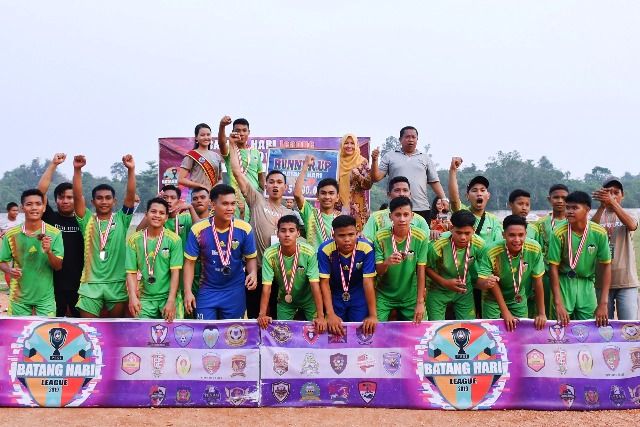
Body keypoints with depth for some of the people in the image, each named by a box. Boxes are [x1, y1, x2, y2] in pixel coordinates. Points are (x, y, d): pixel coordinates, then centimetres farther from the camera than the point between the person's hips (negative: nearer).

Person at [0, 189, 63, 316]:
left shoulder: (54, 233, -6)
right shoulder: (11, 234, -3)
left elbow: (58, 266, -5)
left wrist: (49, 252, -24)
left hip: (45, 296, -1)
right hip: (19, 297, 1)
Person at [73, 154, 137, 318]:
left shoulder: (121, 219, 4)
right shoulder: (87, 220, 5)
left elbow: (131, 195, -7)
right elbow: (77, 196, -7)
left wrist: (131, 170, -20)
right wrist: (77, 170, -19)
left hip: (117, 284, 0)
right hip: (91, 284, 0)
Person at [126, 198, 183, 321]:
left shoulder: (174, 239, -5)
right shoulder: (134, 240, 0)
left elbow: (175, 272, -8)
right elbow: (131, 272, 0)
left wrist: (171, 301, -15)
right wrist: (133, 297, -14)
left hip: (169, 296, -1)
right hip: (145, 298, 1)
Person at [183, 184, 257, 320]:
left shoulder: (244, 229, -11)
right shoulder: (198, 230, -12)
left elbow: (250, 257, 1)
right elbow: (190, 262, -6)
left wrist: (253, 273, -21)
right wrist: (188, 291, -12)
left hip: (235, 291, 1)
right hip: (208, 290, 0)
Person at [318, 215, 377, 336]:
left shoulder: (366, 248, -25)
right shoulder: (325, 250, -24)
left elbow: (368, 282, -23)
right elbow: (324, 282, -21)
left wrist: (373, 315, -25)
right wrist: (330, 314, -29)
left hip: (358, 296, 0)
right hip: (334, 296, 0)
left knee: (361, 331, 0)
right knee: (336, 331, 7)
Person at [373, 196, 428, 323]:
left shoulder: (421, 237, -14)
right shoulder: (380, 237, -14)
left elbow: (421, 271, -10)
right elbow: (378, 271, -11)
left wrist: (420, 302, -12)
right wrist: (386, 262, -34)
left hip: (410, 296, 0)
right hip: (384, 295, 0)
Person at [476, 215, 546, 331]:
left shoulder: (535, 249, -24)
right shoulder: (491, 252, -32)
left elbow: (537, 281, -14)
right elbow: (481, 281, -25)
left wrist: (541, 313, -12)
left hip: (519, 300, 2)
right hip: (493, 300, -2)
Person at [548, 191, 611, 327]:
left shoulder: (599, 233, -10)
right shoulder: (559, 234, -14)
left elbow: (606, 266, -4)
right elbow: (553, 267, -10)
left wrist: (603, 304, -7)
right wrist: (558, 304, -15)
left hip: (587, 284, 1)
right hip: (564, 283, -1)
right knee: (562, 326, -2)